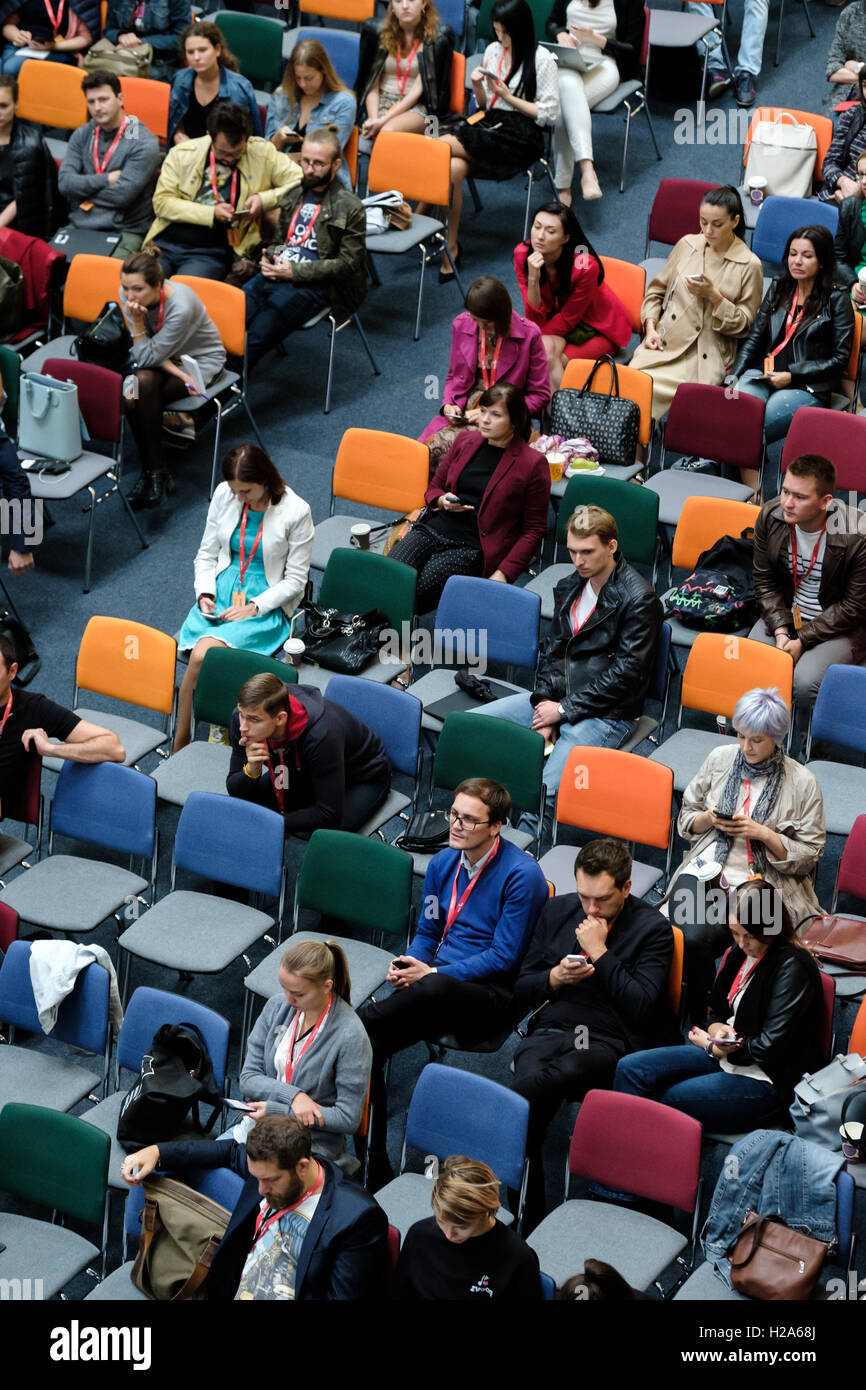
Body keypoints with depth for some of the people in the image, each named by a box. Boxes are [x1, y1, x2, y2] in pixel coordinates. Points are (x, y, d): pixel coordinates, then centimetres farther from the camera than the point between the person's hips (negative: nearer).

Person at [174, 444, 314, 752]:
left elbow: (295, 580, -5)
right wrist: (205, 594, -6)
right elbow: (206, 554, 12)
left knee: (204, 654, -29)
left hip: (266, 604, -4)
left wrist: (254, 607, -16)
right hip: (222, 591, 4)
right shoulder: (224, 495, 2)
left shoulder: (296, 512, -11)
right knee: (200, 657, -27)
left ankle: (181, 744, -14)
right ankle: (180, 746, -14)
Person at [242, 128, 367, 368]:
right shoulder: (295, 195, 20)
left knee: (255, 337, -31)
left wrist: (295, 272, -12)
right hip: (275, 274, 6)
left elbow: (348, 263, -6)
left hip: (312, 285, -6)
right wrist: (269, 257, 6)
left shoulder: (350, 208, -1)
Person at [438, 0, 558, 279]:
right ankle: (451, 247, -23)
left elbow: (549, 114, -5)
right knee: (454, 167, -30)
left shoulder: (542, 59, -4)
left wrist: (508, 96, -11)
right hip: (489, 123, 6)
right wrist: (477, 86, -2)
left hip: (521, 136, -6)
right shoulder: (493, 51, 14)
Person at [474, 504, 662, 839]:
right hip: (556, 698, 8)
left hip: (605, 714, -8)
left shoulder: (639, 600, -13)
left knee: (547, 789, -31)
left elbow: (624, 674, -15)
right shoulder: (569, 587, 11)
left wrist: (564, 710, -14)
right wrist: (544, 702, -1)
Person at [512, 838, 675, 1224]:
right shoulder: (558, 910, 16)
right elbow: (522, 989, 20)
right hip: (551, 1029, 4)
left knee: (530, 1087, -34)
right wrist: (555, 978, -2)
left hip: (610, 1041, -4)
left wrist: (599, 952, -9)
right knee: (530, 1082, -33)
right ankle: (527, 1218, -24)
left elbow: (643, 1005, -10)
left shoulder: (653, 928, 1)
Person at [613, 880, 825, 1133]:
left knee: (668, 1099, -25)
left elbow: (769, 1048, -18)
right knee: (630, 1068, -9)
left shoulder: (792, 968, -17)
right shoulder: (738, 951, 7)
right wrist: (718, 1032, -8)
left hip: (766, 1081, -8)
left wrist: (709, 1045, -5)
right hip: (726, 1056, 8)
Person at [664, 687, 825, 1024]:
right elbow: (686, 817, 20)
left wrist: (763, 833, -11)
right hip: (705, 869, 3)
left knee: (699, 937, -30)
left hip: (759, 883, -3)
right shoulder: (719, 759, 10)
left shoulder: (802, 783, 1)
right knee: (688, 931, -31)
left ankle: (702, 1021, -10)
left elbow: (808, 856, 3)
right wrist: (710, 819, -3)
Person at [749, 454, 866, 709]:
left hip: (839, 626, -4)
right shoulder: (770, 516, -9)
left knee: (804, 682, -29)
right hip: (785, 613, 4)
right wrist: (781, 630, -11)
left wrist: (802, 640, -17)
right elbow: (764, 581, 3)